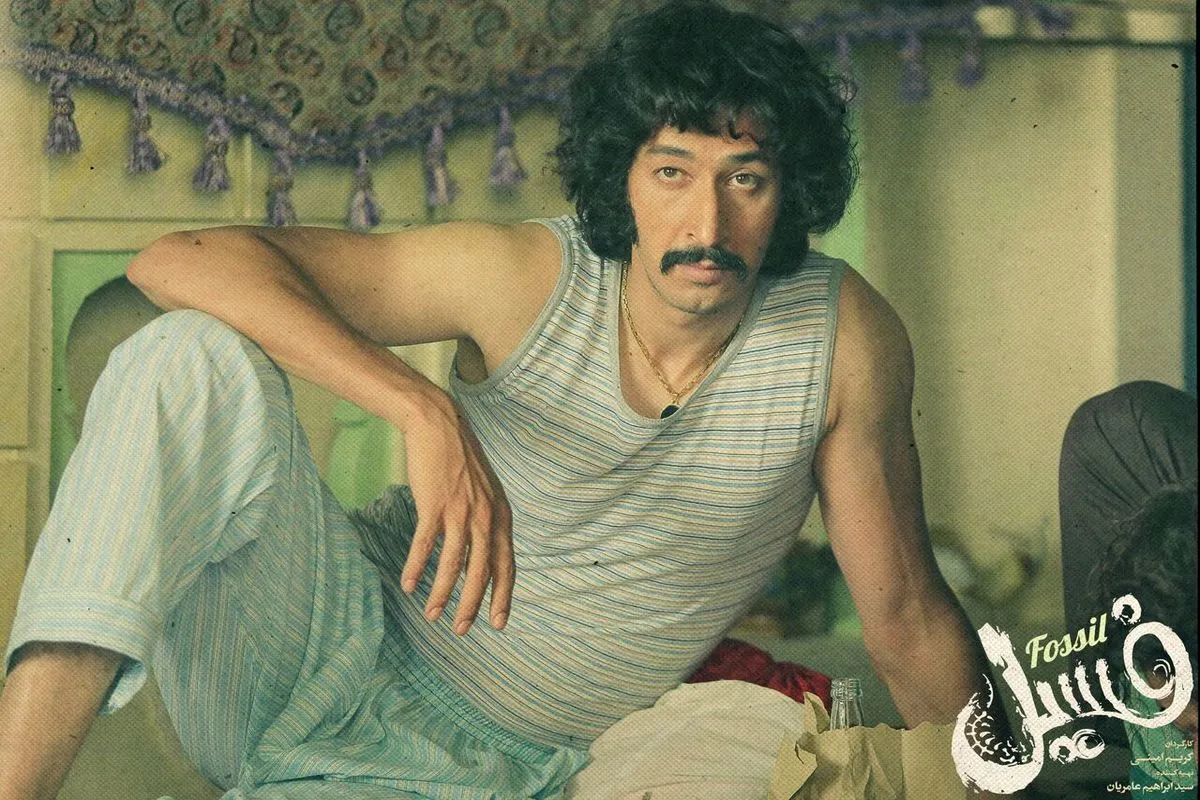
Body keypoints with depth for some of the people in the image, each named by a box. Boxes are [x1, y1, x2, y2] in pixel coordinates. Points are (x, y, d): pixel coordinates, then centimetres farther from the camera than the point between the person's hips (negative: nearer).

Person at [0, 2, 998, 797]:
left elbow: (907, 615, -2)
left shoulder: (843, 337, -12)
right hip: (340, 656, 0)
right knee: (197, 360, -27)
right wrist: (428, 413, -35)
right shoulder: (530, 280, -16)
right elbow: (183, 261, -22)